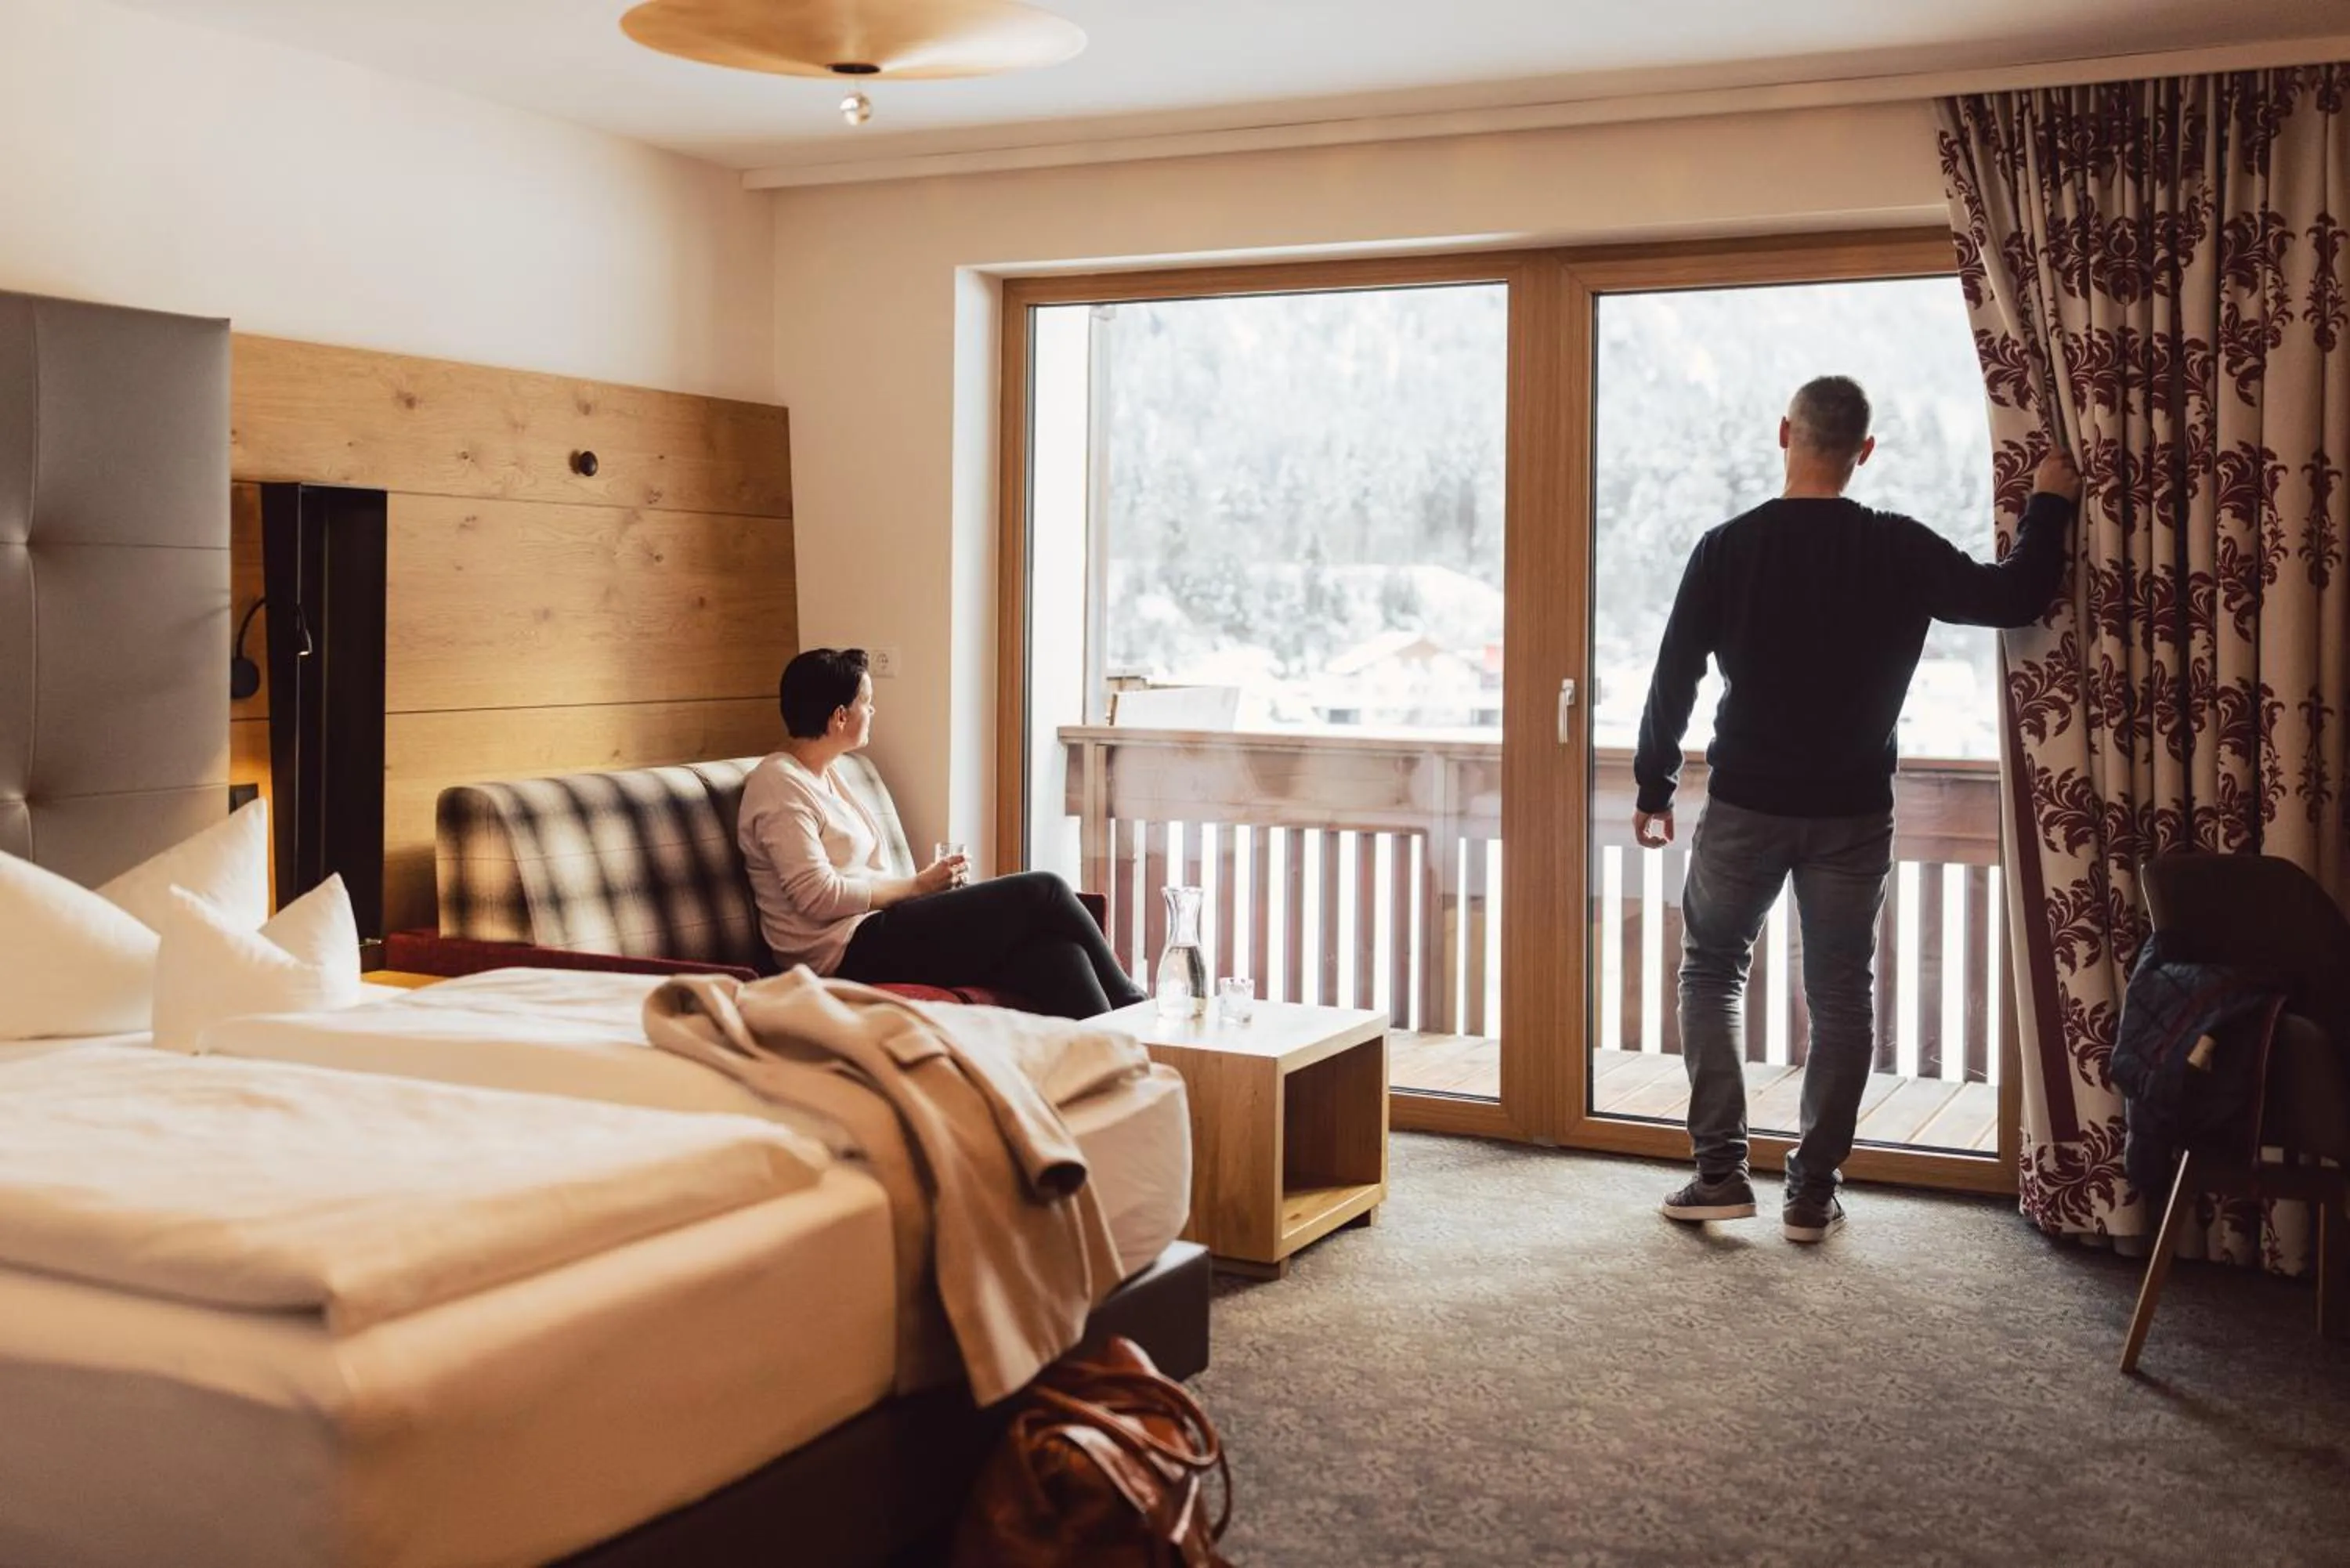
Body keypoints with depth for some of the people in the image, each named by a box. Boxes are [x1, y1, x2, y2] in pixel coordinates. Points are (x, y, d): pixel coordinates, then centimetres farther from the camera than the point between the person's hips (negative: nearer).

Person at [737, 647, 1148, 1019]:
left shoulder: (821, 777, 20)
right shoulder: (778, 784, -10)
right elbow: (818, 896, -18)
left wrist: (928, 885, 2)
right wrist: (918, 885, -9)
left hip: (870, 933, 9)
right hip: (851, 953, -9)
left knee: (1055, 952, -12)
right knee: (1043, 892, -11)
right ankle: (1129, 1004, 5)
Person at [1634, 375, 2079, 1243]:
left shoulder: (1728, 547, -7)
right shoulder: (1902, 550, -6)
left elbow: (1673, 679, -4)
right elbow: (2015, 598, 0)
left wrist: (1654, 788, 6)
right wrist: (2049, 505, 15)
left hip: (1745, 805, 0)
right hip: (1853, 812, 1)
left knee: (1711, 970, 15)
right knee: (1841, 994, 11)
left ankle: (1720, 1170, 7)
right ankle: (1813, 1189, 13)